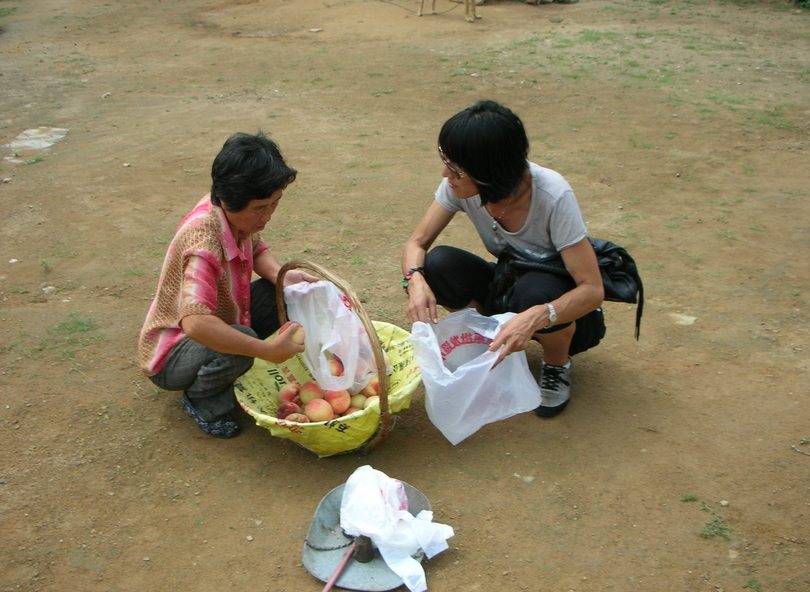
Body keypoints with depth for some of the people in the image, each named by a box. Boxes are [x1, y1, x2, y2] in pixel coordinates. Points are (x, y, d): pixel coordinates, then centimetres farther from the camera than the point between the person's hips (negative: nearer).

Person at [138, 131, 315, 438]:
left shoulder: (238, 212, -13)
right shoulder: (204, 239, -37)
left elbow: (257, 249, 7)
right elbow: (195, 323, -49)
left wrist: (281, 276, -16)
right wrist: (268, 350, -46)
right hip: (169, 354, -8)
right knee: (238, 349, -37)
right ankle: (201, 401, -3)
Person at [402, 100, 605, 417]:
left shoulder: (553, 195, -32)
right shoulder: (460, 185, -19)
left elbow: (593, 290, -31)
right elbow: (417, 242, -11)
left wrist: (534, 318, -49)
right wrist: (415, 279, -34)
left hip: (564, 306, -3)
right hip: (507, 287, 4)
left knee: (533, 290, -38)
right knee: (439, 264, -24)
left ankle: (557, 365, -4)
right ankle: (493, 349, 1)